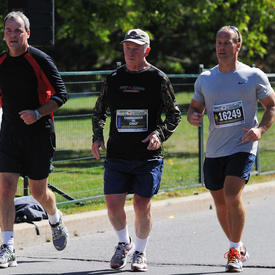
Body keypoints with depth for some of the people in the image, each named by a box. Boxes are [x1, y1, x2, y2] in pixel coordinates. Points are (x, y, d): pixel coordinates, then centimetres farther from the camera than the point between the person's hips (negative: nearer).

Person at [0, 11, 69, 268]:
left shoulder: (40, 60, -9)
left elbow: (61, 95, -9)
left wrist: (37, 113, -20)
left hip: (39, 133, -3)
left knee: (38, 191, 6)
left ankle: (55, 219, 40)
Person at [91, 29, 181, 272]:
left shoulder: (158, 79, -1)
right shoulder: (114, 79, 8)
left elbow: (174, 115, 3)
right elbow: (99, 112, 20)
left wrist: (160, 134, -13)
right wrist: (97, 137, 5)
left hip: (148, 156, -3)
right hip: (117, 155, 3)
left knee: (142, 204, -3)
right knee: (113, 203, -3)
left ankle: (140, 252, 16)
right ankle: (124, 243, 23)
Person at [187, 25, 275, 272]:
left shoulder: (254, 76, -1)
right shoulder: (205, 79, 8)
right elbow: (195, 108, 17)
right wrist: (192, 116, -8)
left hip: (243, 147, -4)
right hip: (214, 151, 4)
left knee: (232, 194, -21)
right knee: (221, 205, 8)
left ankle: (235, 252, -12)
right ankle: (239, 248, 29)